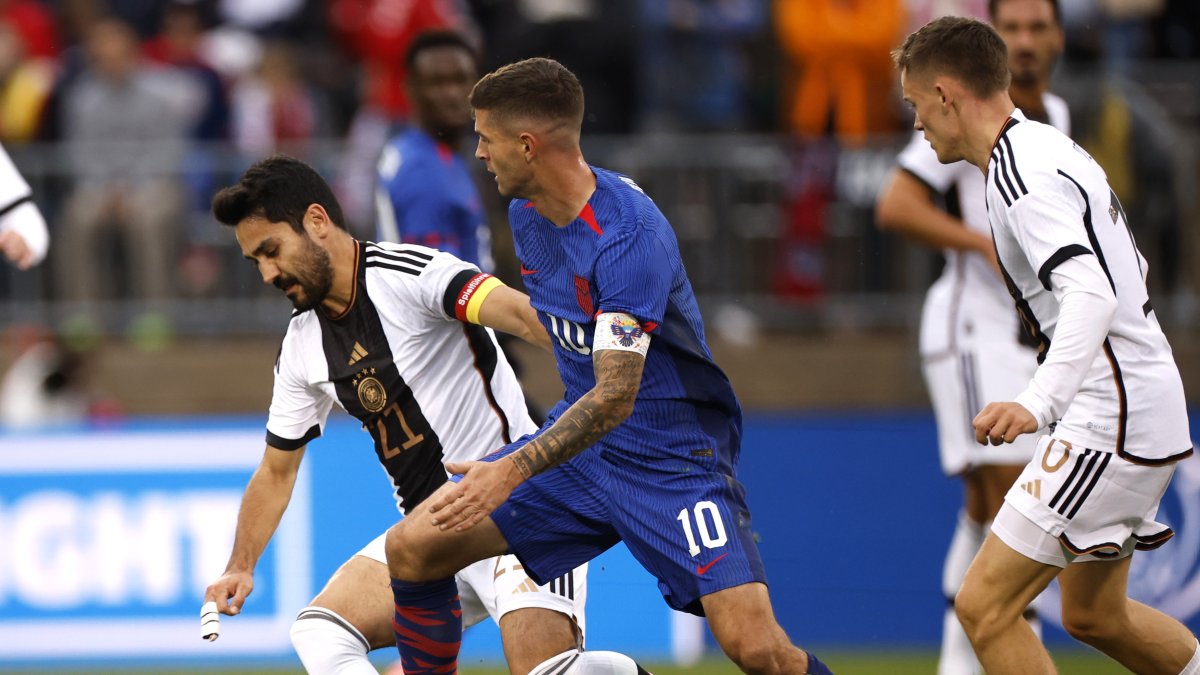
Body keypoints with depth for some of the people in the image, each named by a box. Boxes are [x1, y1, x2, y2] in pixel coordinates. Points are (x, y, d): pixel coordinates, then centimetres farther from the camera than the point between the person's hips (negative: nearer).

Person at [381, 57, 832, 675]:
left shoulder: (627, 235, -25)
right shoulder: (526, 213, 2)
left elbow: (615, 397, -31)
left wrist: (513, 471, -39)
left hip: (672, 454, -8)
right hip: (580, 438, 8)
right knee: (412, 548, -4)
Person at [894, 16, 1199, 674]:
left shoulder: (1025, 174, -18)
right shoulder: (1049, 148, 14)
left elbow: (1092, 296, -32)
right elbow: (1126, 273, 25)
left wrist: (1040, 402, -45)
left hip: (1109, 422, -11)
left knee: (984, 607, -13)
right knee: (1094, 615, 23)